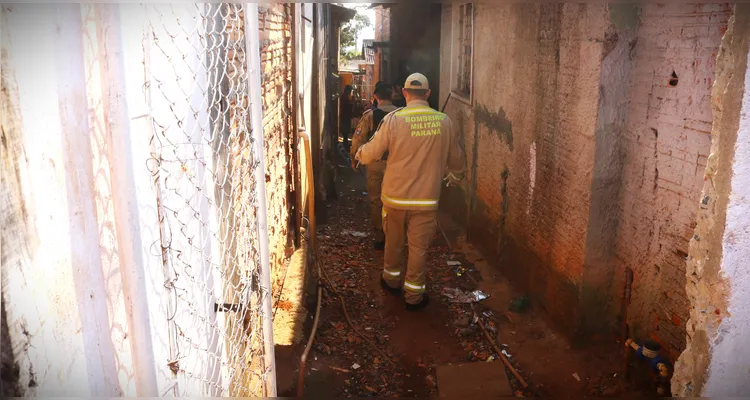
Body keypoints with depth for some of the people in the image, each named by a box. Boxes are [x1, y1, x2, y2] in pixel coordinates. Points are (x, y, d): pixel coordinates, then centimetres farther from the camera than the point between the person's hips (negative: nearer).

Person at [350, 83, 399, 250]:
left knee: (376, 202, 10)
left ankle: (380, 239, 16)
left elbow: (358, 139, -7)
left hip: (375, 164, -1)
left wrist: (354, 159, 7)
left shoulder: (370, 115, -8)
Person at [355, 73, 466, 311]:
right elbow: (456, 159, 8)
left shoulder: (394, 119, -12)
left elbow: (370, 155, -7)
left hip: (395, 195, 0)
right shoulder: (443, 121, -5)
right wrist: (456, 176, 30)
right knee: (419, 247, 10)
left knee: (393, 241, 20)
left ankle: (391, 280, 39)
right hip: (426, 199, 0)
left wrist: (359, 154, 17)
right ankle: (413, 296, 19)